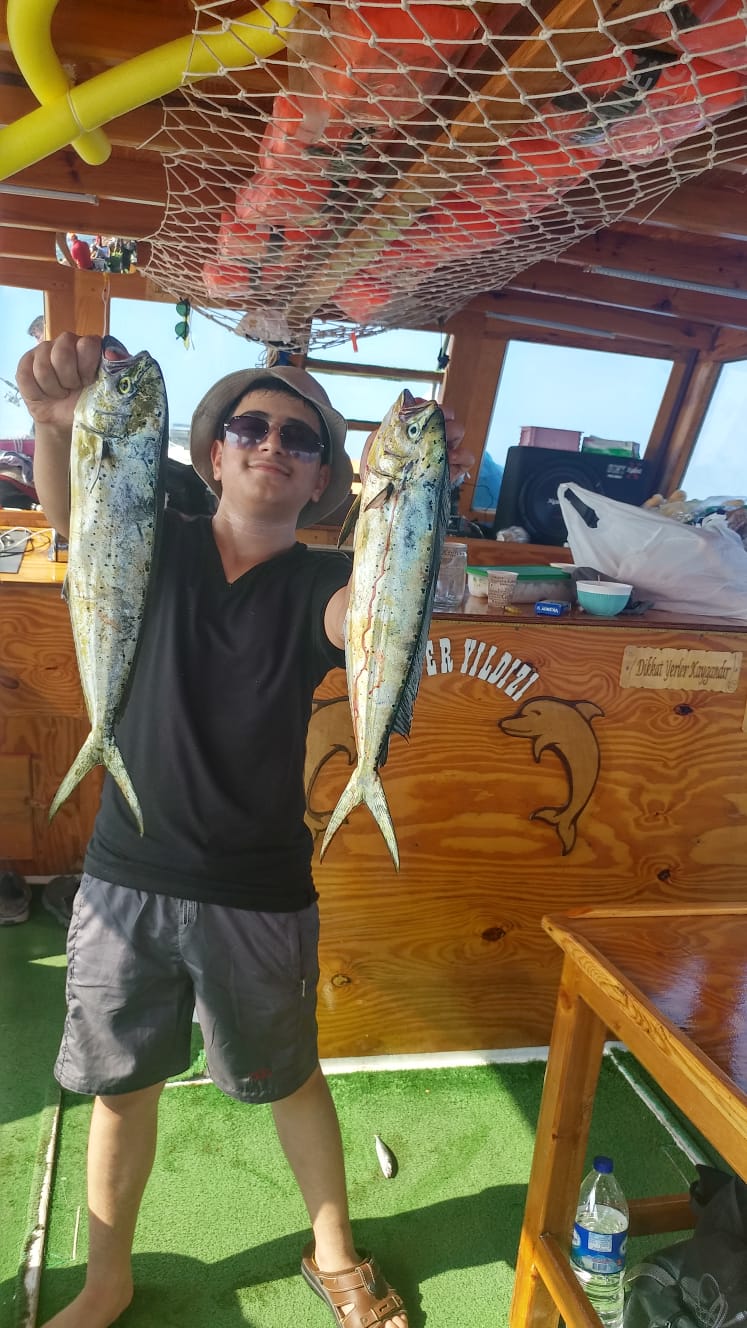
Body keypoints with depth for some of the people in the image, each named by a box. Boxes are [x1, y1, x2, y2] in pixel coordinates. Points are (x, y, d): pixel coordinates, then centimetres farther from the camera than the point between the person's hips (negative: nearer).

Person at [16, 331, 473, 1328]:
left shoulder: (319, 584, -5)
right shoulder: (159, 546, 0)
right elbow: (71, 511, -20)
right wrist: (58, 421, -42)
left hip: (258, 894, -1)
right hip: (126, 877, 2)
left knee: (291, 1081, 18)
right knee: (121, 1088, 19)